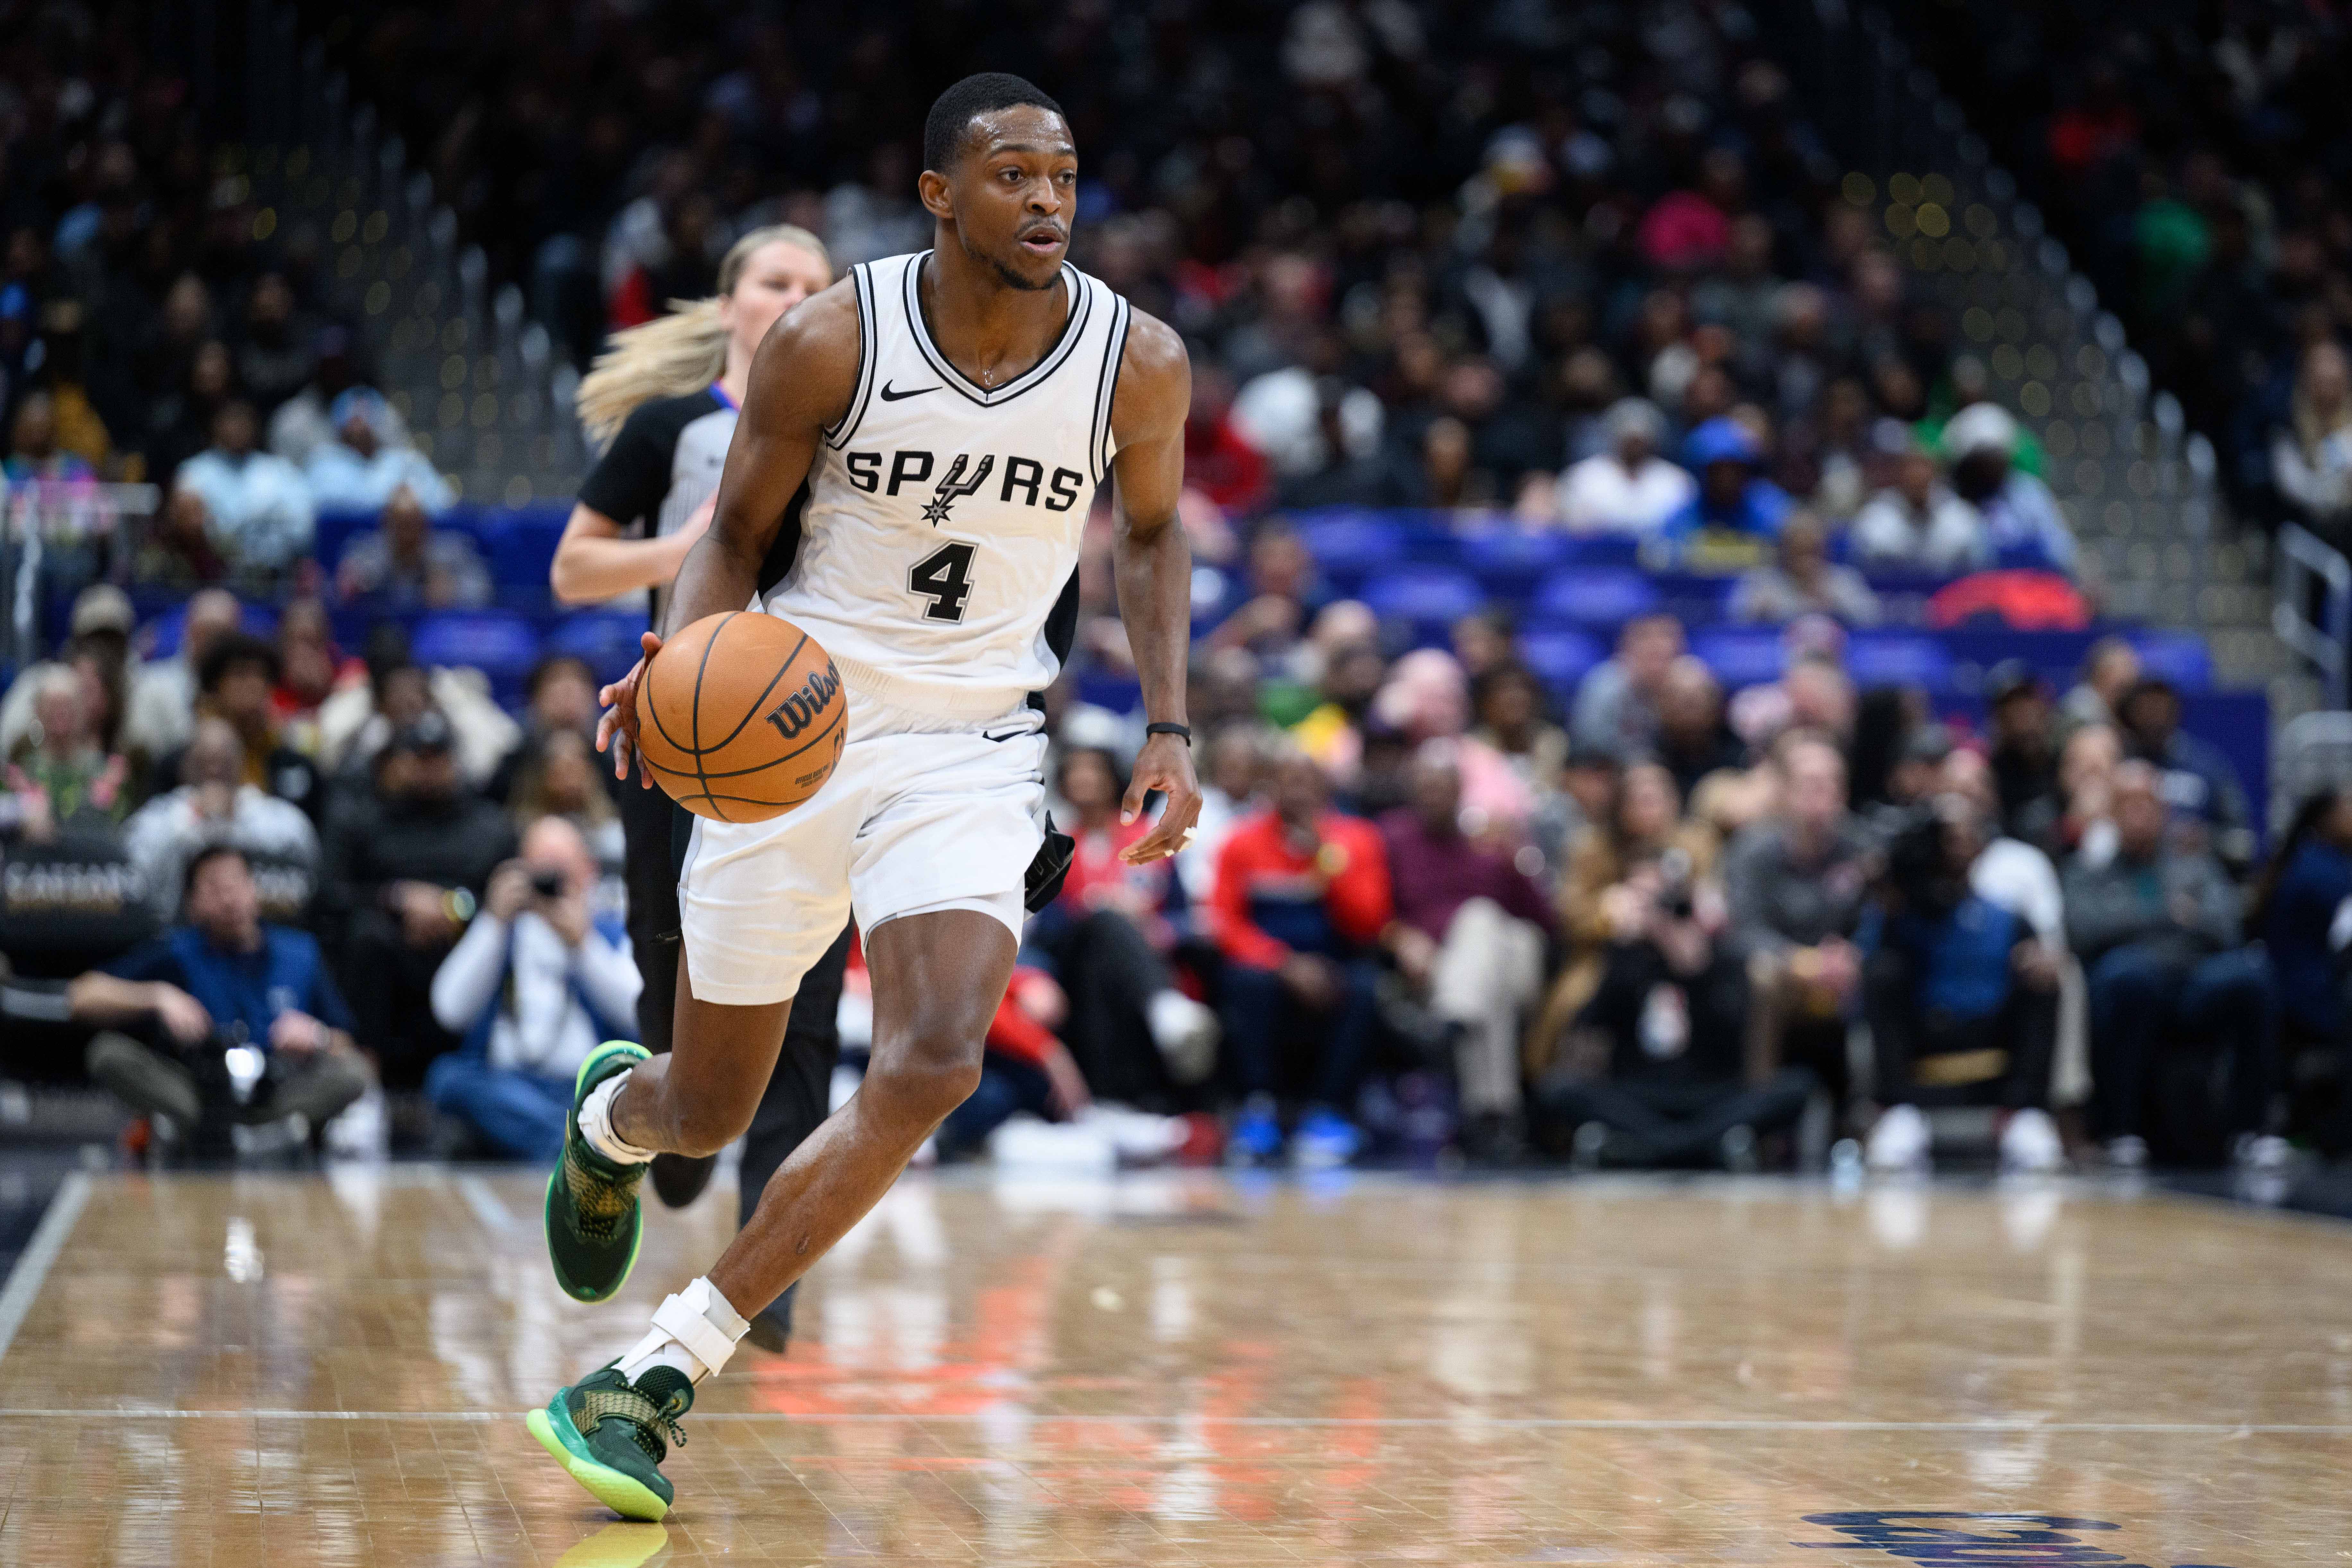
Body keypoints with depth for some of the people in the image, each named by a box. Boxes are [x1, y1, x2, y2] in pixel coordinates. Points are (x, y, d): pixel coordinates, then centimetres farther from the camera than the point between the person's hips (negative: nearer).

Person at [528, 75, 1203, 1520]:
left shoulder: (1138, 361, -8)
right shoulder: (832, 344, -13)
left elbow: (1153, 533, 11)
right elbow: (736, 539, -1)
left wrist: (1168, 729, 0)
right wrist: (681, 659, -22)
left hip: (974, 751, 1)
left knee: (936, 1067, -23)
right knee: (709, 1112, 9)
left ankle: (662, 1376, -12)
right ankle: (611, 1113, 50)